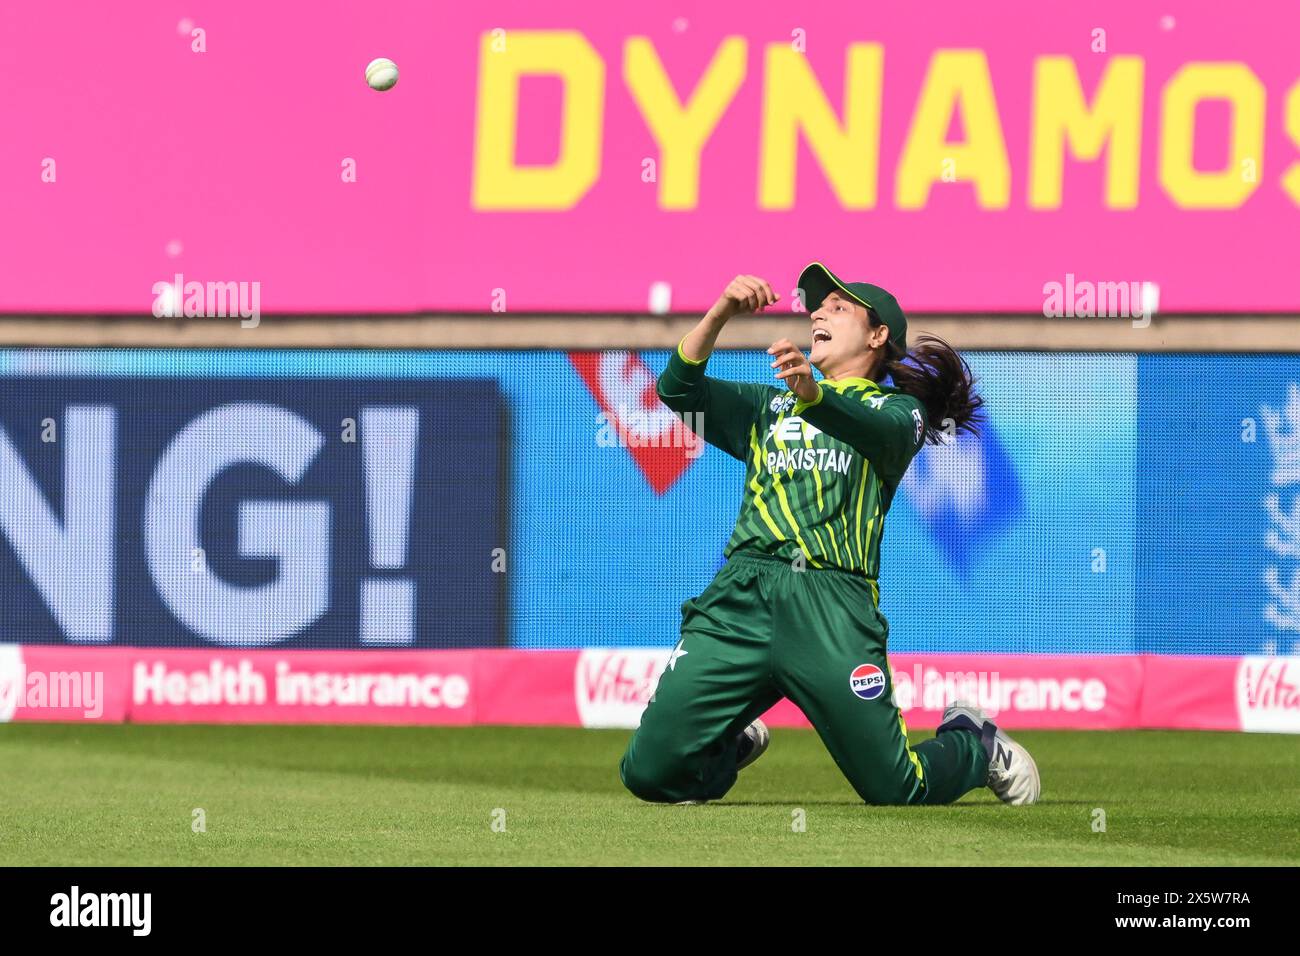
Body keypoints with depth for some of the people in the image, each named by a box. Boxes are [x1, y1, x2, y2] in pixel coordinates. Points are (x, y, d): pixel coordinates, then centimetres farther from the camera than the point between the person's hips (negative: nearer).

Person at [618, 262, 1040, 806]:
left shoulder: (897, 409, 15)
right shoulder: (769, 406, 29)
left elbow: (881, 432, -10)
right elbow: (679, 389, 15)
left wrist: (813, 396, -32)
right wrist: (720, 313, -1)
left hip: (831, 602, -3)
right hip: (740, 594, 3)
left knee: (899, 791, -11)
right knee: (651, 772, -9)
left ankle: (974, 745, 25)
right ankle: (736, 744, 25)